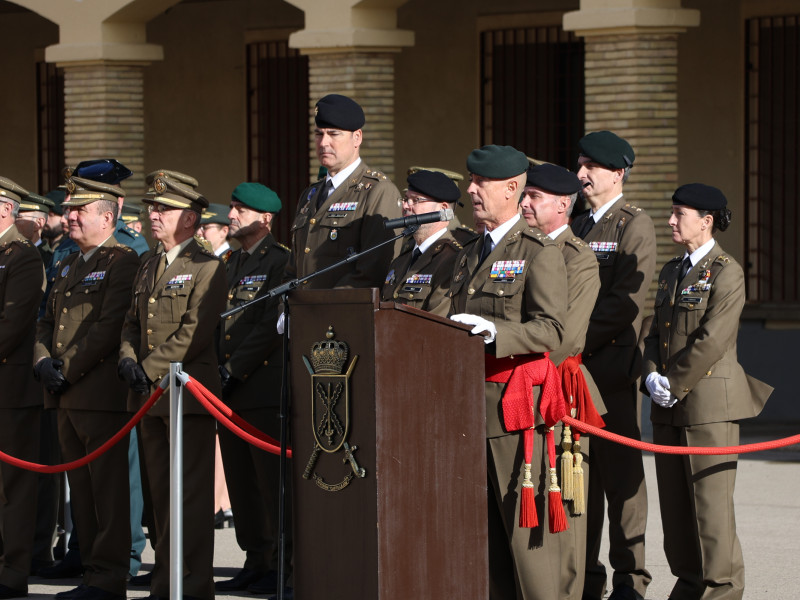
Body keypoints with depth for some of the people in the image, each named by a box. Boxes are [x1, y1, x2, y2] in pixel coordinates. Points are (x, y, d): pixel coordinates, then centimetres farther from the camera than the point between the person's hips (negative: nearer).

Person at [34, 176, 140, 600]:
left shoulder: (123, 262, -8)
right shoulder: (68, 266, 21)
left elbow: (111, 326, -16)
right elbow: (47, 322, 21)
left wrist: (68, 369, -15)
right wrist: (43, 362, 2)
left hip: (101, 394, -9)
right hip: (66, 398, 9)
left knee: (108, 491, -6)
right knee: (81, 491, 11)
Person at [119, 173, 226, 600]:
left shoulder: (207, 268, -7)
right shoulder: (148, 265, 17)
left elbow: (192, 333, -15)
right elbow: (132, 321, 19)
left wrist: (149, 369, -15)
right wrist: (128, 359, -1)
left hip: (187, 391, -8)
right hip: (149, 395, 8)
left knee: (191, 494, -5)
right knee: (160, 494, 11)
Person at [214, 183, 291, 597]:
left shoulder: (281, 261, -7)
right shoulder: (232, 264, 18)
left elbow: (272, 327, -15)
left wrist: (234, 369, -15)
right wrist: (218, 370, 7)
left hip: (266, 388, -8)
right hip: (231, 392, 8)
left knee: (272, 482, -5)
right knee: (242, 484, 10)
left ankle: (283, 566, -1)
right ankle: (255, 563, 16)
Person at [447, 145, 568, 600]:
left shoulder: (540, 252, -7)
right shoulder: (471, 254, 18)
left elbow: (551, 330, -15)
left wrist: (495, 332, -26)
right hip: (472, 404, 8)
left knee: (523, 522, -7)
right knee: (485, 525, 8)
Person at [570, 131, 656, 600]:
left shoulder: (635, 226, -5)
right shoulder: (579, 227, 18)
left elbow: (625, 302, -14)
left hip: (613, 368, -7)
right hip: (572, 370, 7)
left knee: (621, 475, -3)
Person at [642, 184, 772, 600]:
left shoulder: (727, 273, -9)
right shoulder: (671, 272, 16)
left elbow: (712, 341, -16)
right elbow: (655, 333, 15)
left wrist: (674, 384, -12)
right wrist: (651, 375, -3)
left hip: (710, 402, -8)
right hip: (668, 408, 8)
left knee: (711, 499, -5)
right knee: (674, 500, 10)